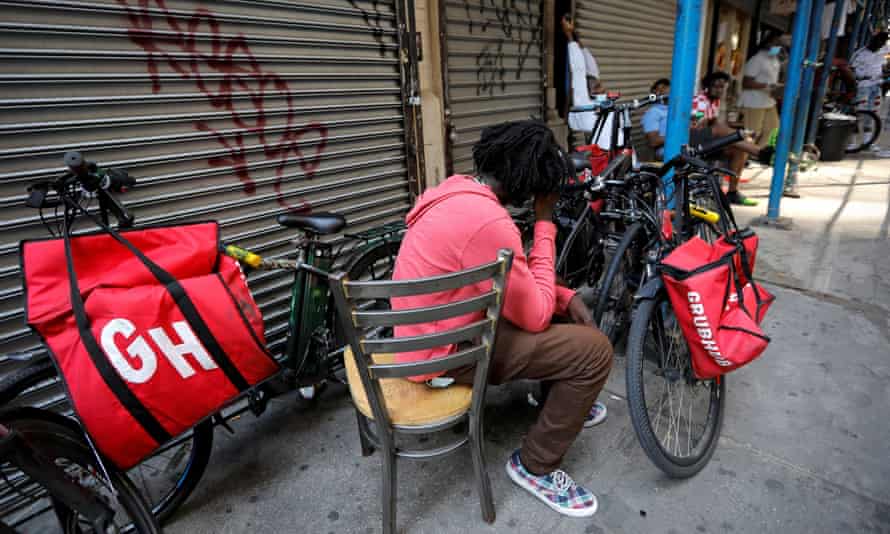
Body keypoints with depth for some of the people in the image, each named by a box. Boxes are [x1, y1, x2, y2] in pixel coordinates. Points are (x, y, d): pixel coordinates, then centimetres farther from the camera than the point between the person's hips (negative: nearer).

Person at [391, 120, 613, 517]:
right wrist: (545, 224, -15)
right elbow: (535, 317, -19)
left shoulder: (459, 190, 1)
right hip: (444, 351, -9)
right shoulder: (488, 221, -30)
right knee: (594, 350, -10)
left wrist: (566, 297, -1)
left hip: (434, 325, 9)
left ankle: (562, 400, 39)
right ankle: (535, 466, 9)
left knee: (566, 311, 18)